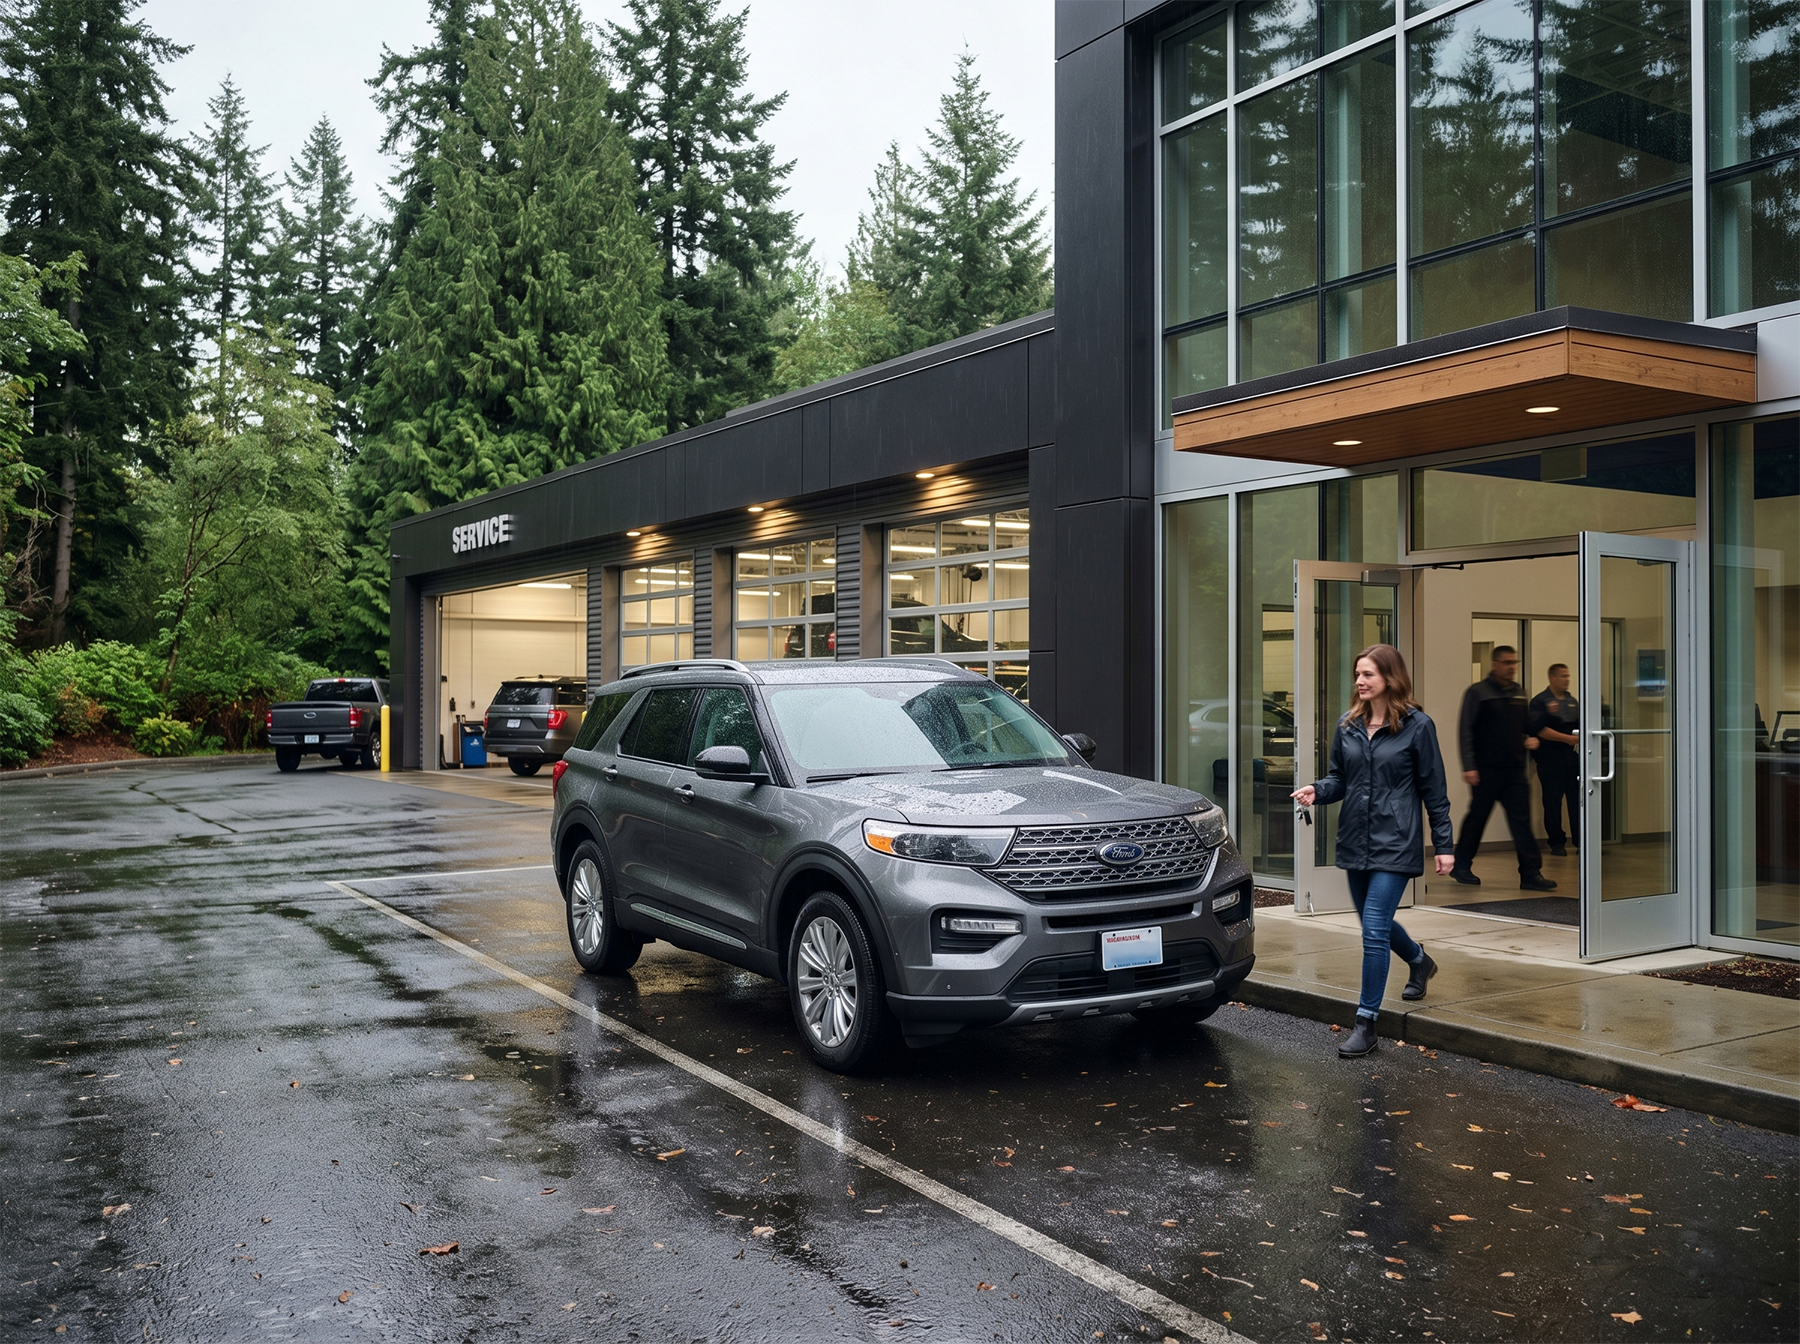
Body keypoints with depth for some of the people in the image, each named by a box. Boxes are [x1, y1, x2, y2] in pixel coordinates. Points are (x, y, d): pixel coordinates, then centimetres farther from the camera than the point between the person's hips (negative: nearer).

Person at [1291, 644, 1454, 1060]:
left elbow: (1433, 790, -3)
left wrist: (1443, 844, -3)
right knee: (1375, 923, 19)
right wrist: (1317, 791, -9)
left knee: (1375, 930, -10)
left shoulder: (1417, 726, -6)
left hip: (1395, 843, -6)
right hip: (1355, 840, 6)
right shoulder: (1348, 726, 7)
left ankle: (1366, 1022, -2)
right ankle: (1420, 962, 50)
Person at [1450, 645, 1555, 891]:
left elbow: (1527, 725, 26)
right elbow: (1465, 731, -10)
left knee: (1522, 820, -1)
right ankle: (1460, 866, 21)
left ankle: (1531, 873, -2)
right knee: (1477, 818, 6)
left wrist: (1531, 740, 3)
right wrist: (1468, 766, -16)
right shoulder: (1478, 692, -6)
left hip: (1515, 769, 5)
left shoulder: (1519, 693, 13)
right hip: (1486, 769, -5)